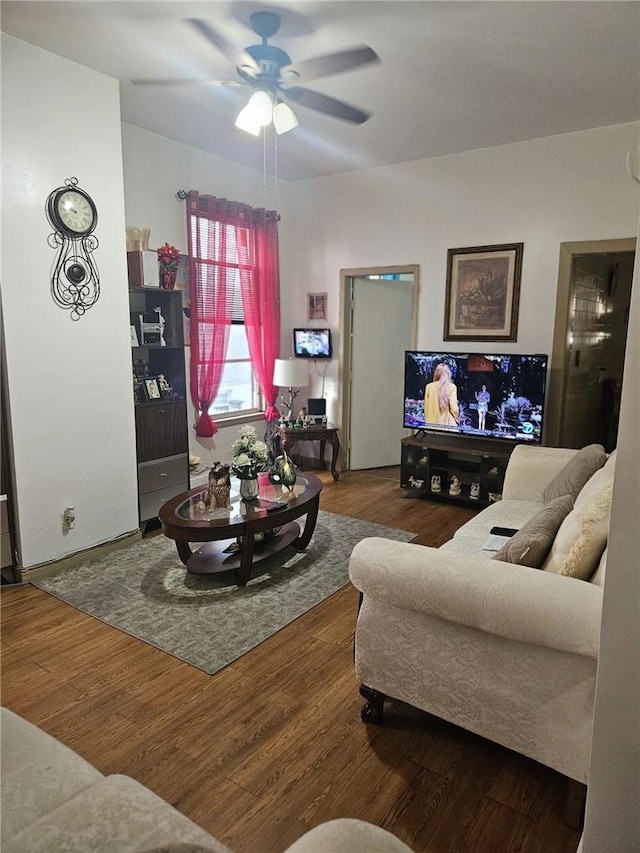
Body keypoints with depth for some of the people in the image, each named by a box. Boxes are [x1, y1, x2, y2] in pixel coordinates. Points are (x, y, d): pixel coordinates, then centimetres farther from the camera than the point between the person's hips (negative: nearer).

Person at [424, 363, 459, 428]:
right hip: (447, 423, -2)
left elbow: (426, 407, 5)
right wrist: (456, 420, 10)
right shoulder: (451, 387, -6)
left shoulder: (429, 386, 1)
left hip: (432, 423, 2)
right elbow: (453, 407, -7)